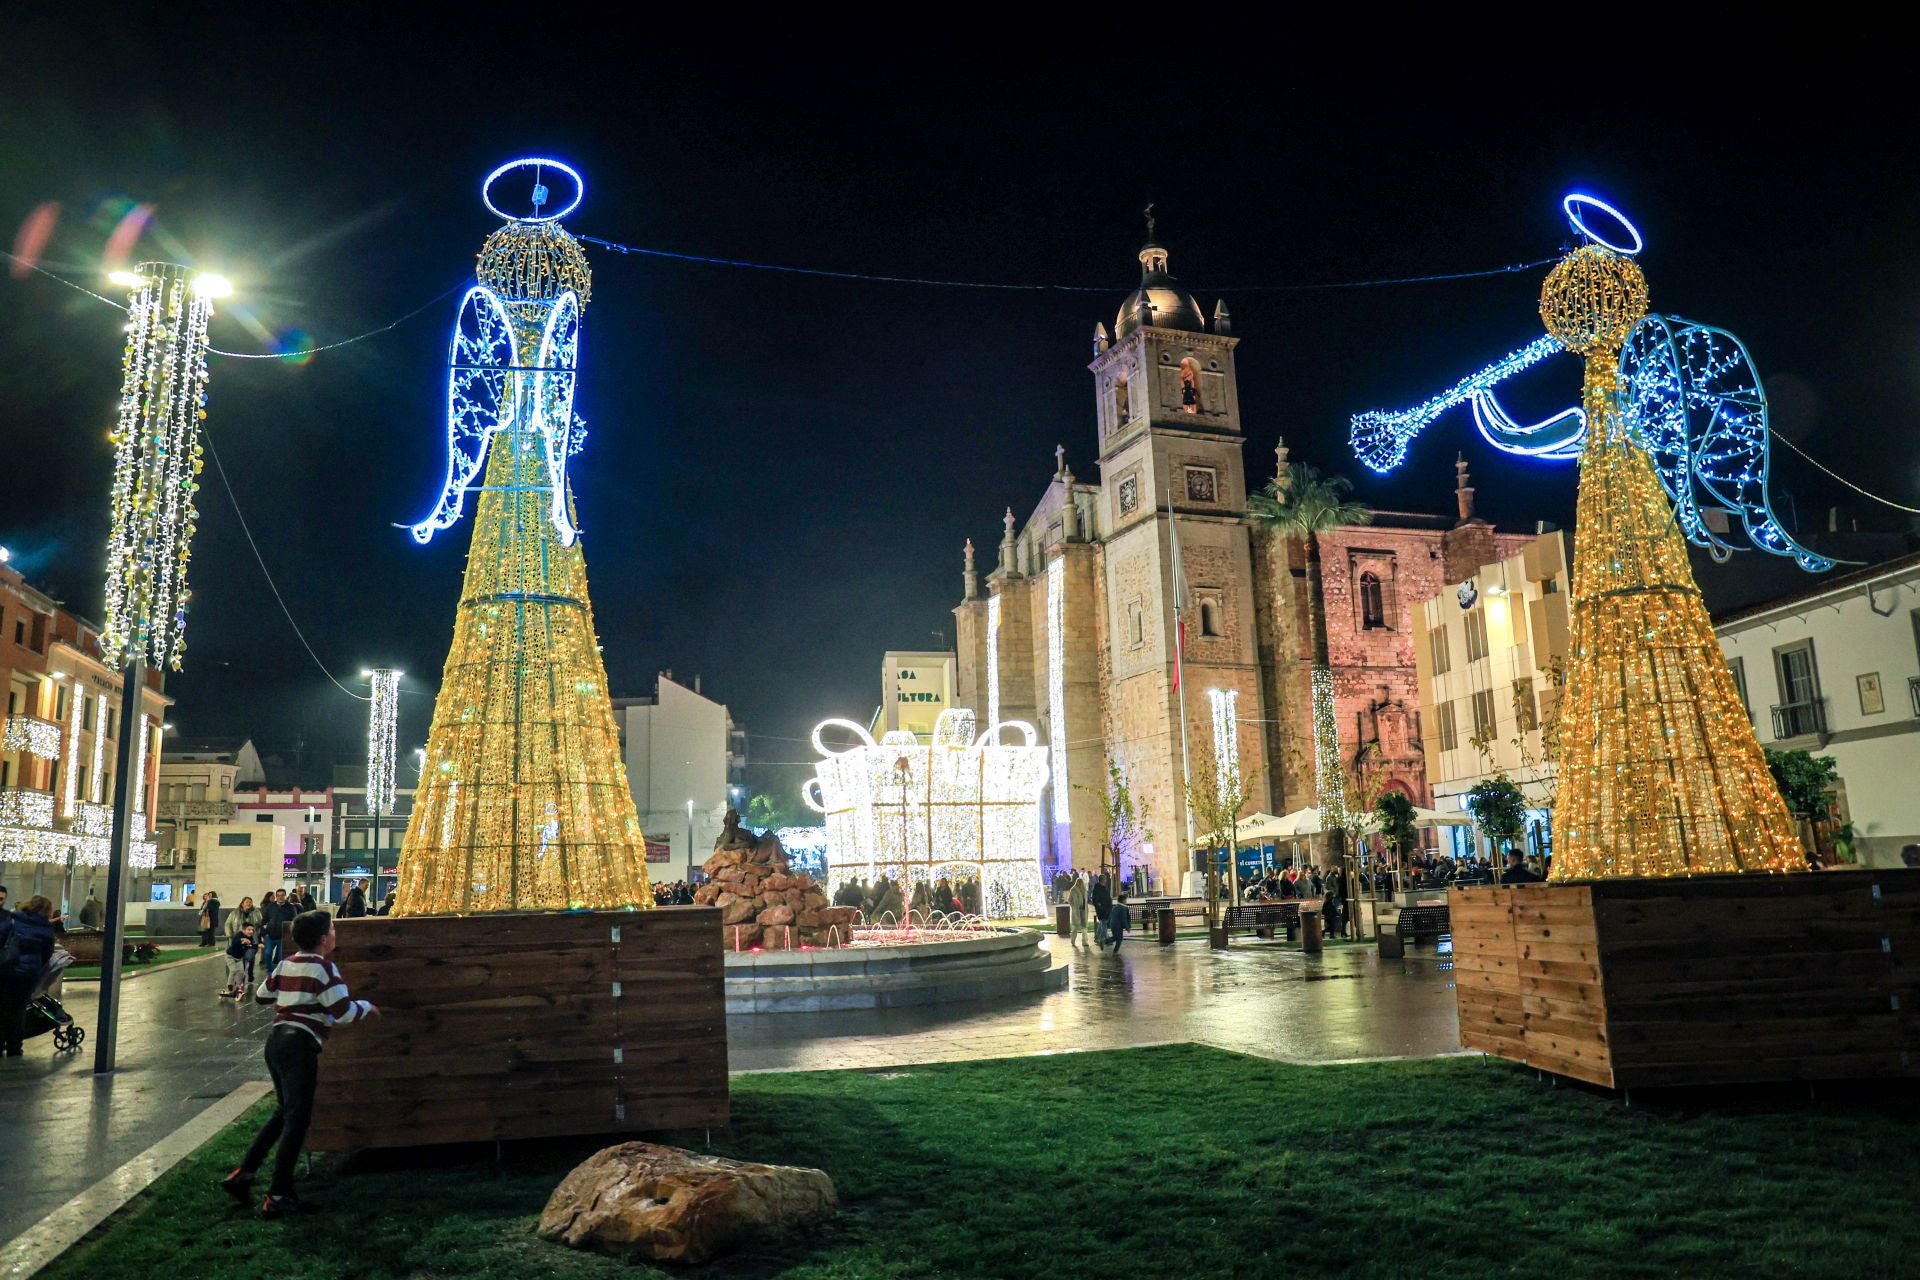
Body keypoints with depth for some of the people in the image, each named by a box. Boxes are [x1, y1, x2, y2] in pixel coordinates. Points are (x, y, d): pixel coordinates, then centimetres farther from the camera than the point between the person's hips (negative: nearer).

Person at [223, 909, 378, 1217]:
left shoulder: (286, 965, 11)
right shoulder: (324, 968, -11)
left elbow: (261, 995, 25)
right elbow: (344, 1012, -14)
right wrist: (367, 1007, 5)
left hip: (276, 1039, 8)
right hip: (300, 1045, -8)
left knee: (283, 1112, 22)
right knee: (297, 1119, -3)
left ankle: (242, 1174, 19)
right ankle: (278, 1196, -3)